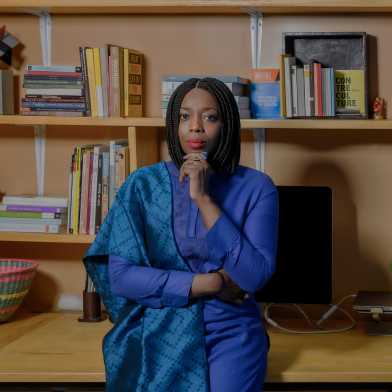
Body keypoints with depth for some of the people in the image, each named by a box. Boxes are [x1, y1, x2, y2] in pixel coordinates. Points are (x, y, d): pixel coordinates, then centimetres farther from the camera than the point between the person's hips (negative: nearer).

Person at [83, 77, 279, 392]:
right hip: (159, 331, 0)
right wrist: (213, 283, -10)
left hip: (231, 332, 0)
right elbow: (120, 276, -7)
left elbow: (255, 275, -13)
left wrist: (204, 199, -16)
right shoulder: (143, 184, 0)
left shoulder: (256, 187, -2)